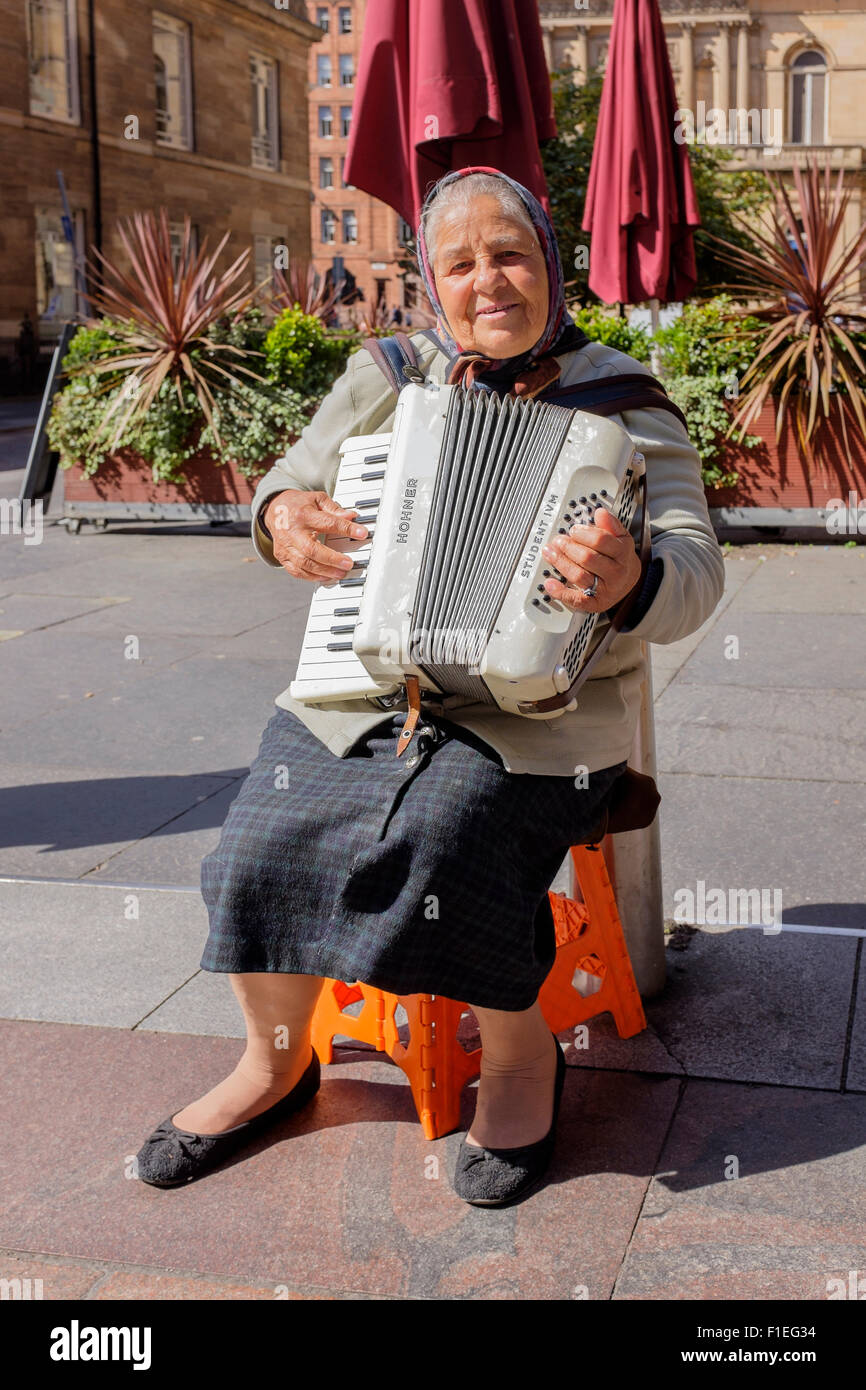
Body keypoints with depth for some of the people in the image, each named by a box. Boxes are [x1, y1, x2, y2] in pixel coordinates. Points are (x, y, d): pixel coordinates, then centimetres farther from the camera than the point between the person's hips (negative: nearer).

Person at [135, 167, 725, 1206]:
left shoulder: (620, 398, 1)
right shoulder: (387, 377, 11)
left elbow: (695, 569, -8)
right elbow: (295, 477, 21)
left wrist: (630, 582, -33)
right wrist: (283, 516, -5)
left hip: (537, 708, -3)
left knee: (449, 826, -32)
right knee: (266, 838, -18)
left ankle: (523, 1055, -3)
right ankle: (275, 1061, 10)